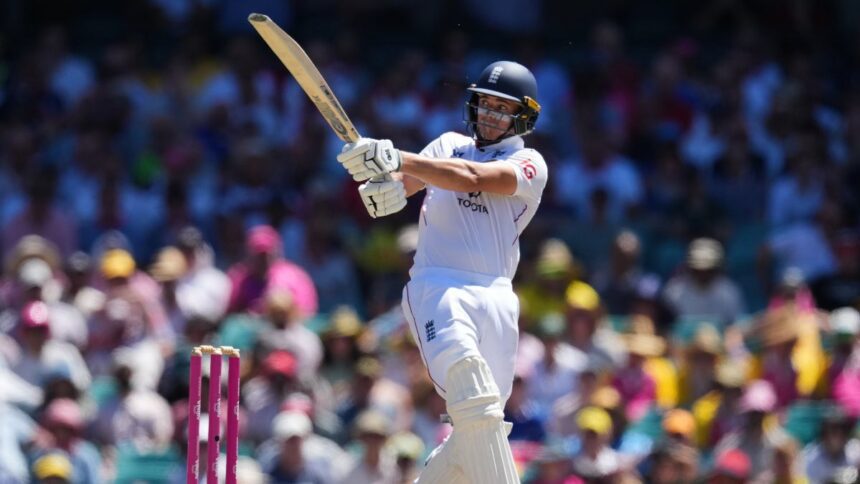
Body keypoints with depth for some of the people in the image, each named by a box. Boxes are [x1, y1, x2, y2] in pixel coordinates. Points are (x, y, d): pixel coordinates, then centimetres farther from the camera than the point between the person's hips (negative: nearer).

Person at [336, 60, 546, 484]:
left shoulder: (529, 165, 7)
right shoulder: (450, 145, 19)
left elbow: (471, 178, -11)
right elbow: (407, 181, 3)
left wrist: (396, 160, -23)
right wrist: (387, 188, -24)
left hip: (494, 299, 1)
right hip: (437, 287, -1)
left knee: (480, 426, 0)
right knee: (470, 387, -26)